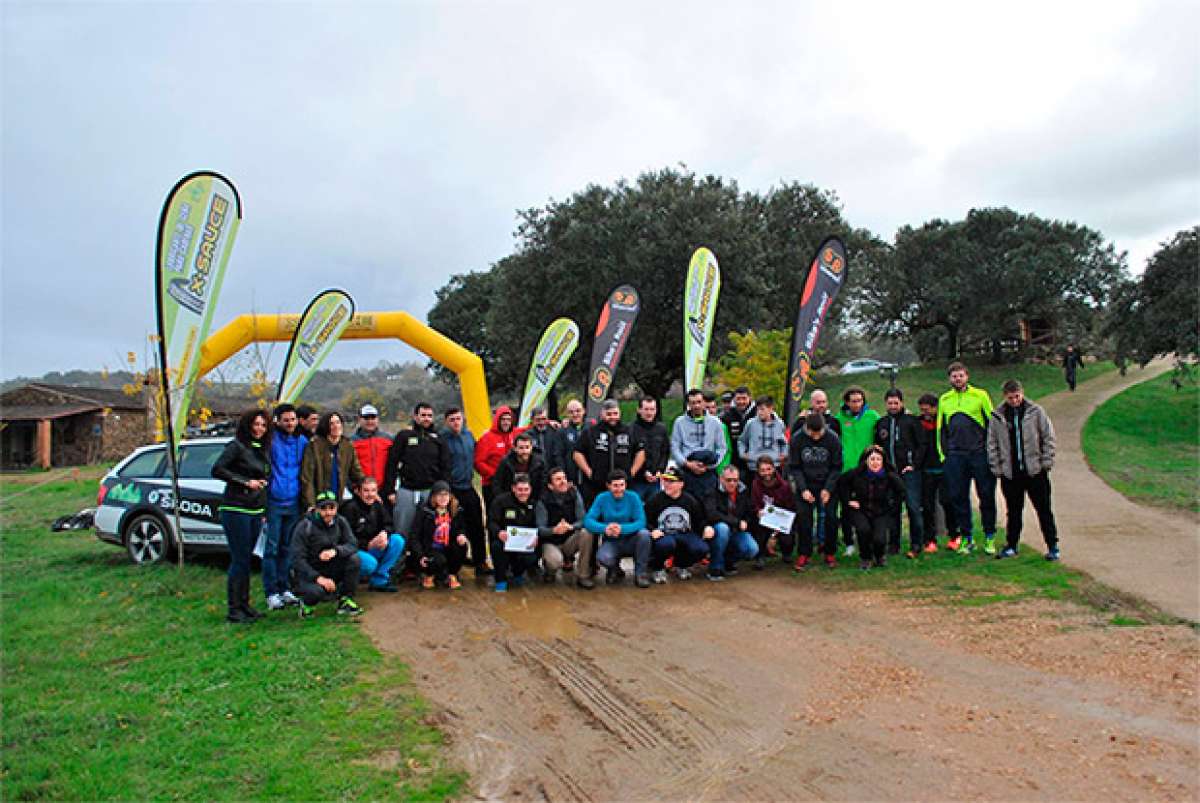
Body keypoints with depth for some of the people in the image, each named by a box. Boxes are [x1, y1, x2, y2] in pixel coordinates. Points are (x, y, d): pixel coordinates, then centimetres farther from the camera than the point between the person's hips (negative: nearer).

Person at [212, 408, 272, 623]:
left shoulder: (264, 449, 15)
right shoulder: (237, 446, -7)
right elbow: (217, 470, -14)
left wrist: (264, 510, 15)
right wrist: (246, 482, -15)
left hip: (255, 511, 7)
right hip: (236, 509, -7)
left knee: (246, 559, 12)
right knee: (239, 560, -5)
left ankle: (244, 605, 20)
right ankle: (233, 610, 3)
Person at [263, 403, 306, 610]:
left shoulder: (302, 441, 8)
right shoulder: (271, 439, -7)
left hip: (293, 501, 4)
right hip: (274, 501, -4)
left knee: (287, 548, 11)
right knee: (272, 548, -1)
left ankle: (284, 589, 20)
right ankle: (271, 593, 7)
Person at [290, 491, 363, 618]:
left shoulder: (340, 522, -3)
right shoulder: (304, 527, -14)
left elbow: (352, 545, -12)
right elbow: (297, 559, -18)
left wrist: (335, 551, -34)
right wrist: (318, 577, -29)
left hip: (332, 569, 4)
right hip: (308, 572, -4)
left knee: (354, 559, -22)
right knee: (316, 590, -36)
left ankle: (345, 601, -6)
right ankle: (308, 604, 3)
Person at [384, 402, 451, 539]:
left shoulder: (438, 439, 10)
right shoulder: (404, 436, 4)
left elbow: (445, 467, 10)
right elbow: (392, 464, 1)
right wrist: (390, 490, -4)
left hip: (431, 491, 2)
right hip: (406, 490, -2)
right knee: (401, 532, 3)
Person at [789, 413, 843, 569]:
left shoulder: (833, 439, -14)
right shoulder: (797, 440, -13)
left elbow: (836, 467, -6)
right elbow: (794, 467, -6)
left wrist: (828, 489, -15)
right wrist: (803, 489, -16)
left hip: (828, 486, 0)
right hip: (805, 486, 0)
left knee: (831, 518, -1)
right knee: (803, 518, -4)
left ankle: (830, 553, 15)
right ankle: (804, 554, 7)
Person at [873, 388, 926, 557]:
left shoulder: (911, 421, 3)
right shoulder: (881, 423, 13)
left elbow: (921, 445, 1)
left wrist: (914, 465, -8)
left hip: (909, 472, -4)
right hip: (889, 472, 4)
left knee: (913, 507, -6)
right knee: (892, 508, 6)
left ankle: (916, 545, 1)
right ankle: (893, 545, 13)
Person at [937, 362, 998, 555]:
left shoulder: (980, 395, 4)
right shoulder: (944, 400, 13)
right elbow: (941, 429, 18)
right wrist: (943, 454, 10)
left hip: (980, 454, -3)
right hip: (955, 456, 3)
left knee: (986, 495, 2)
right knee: (958, 497, 4)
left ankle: (990, 537, 15)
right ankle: (966, 538, 14)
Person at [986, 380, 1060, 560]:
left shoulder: (1036, 411, 0)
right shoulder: (997, 416, 3)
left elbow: (1048, 437, 3)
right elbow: (992, 444, 7)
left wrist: (1046, 462, -3)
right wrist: (996, 468, 1)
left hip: (1035, 471, -1)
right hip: (1010, 473, 2)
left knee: (1044, 509, 3)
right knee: (1013, 511, 11)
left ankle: (1052, 546, 12)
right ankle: (1011, 546, 21)